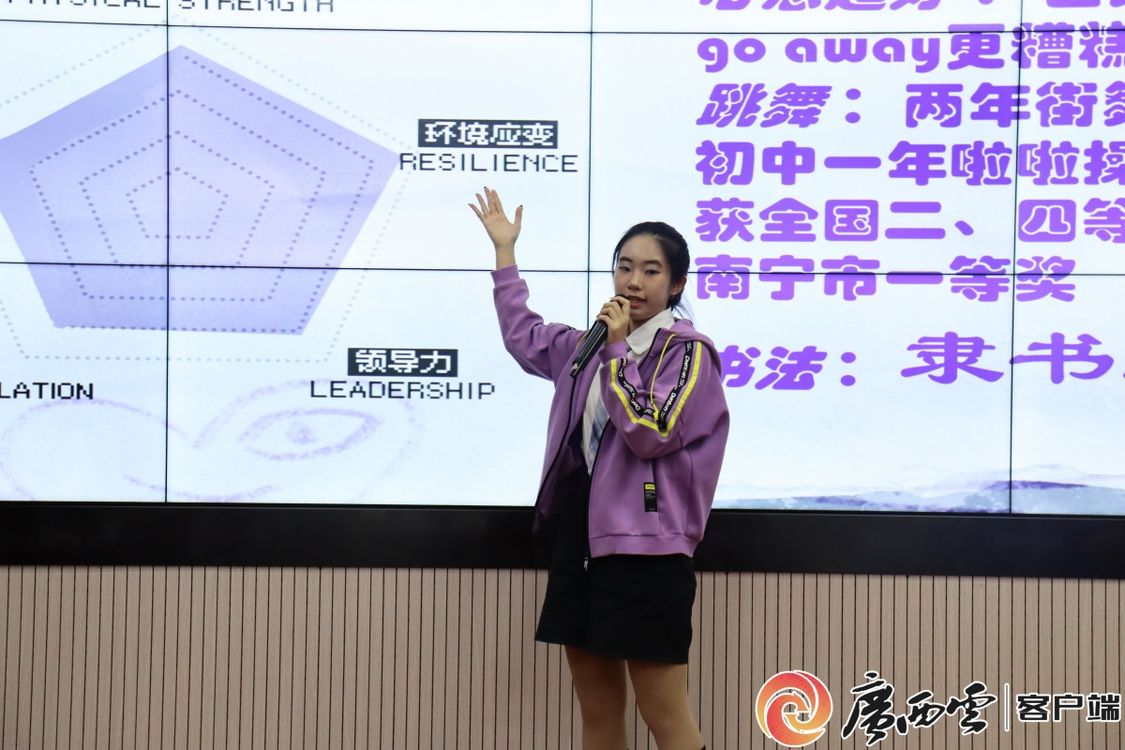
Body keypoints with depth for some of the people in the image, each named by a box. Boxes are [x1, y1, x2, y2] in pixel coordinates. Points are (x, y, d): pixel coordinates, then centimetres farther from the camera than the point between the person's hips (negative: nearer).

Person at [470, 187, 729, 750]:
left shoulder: (687, 350, -7)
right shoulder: (592, 344, 15)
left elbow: (650, 434, -18)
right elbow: (523, 337, 31)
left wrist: (618, 351, -15)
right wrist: (504, 249, 29)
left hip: (644, 546, -7)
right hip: (581, 536, 8)